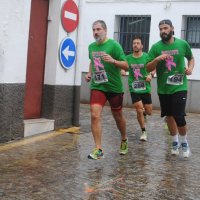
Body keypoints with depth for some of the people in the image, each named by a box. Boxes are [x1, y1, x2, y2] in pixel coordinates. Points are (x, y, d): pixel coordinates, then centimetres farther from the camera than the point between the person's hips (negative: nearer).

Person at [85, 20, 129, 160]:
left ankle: (124, 140, 40)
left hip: (114, 87, -3)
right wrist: (90, 73, 9)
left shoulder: (114, 45, -11)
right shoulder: (91, 46, 6)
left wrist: (113, 60, -29)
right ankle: (98, 149, -7)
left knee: (118, 116, 13)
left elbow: (126, 66, -12)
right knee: (95, 115, -13)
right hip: (97, 86, 3)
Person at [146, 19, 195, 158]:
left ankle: (184, 142, 15)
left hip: (179, 87, -2)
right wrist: (156, 59, -22)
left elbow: (191, 58, 16)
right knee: (169, 116, 13)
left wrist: (190, 68, -3)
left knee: (179, 117, -11)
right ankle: (175, 142, 33)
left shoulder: (183, 44, -2)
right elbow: (148, 68, -3)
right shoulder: (156, 47, -3)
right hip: (163, 89, 2)